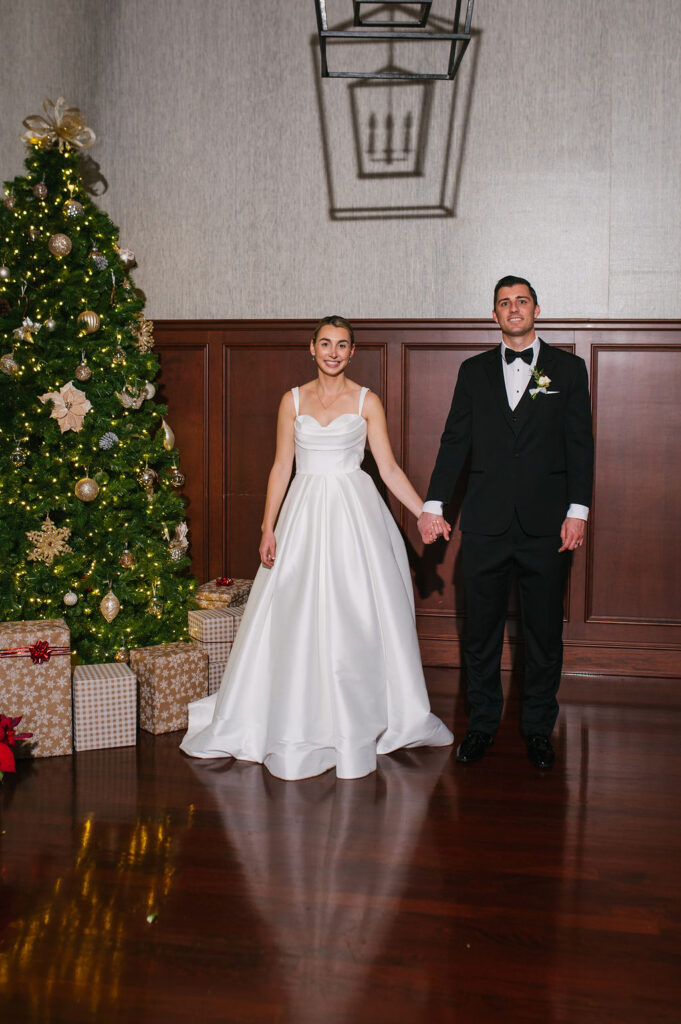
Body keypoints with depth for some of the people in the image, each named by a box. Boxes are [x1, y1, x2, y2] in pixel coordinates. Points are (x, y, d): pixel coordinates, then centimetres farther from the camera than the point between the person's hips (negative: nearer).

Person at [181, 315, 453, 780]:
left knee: (358, 616, 1)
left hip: (356, 512, -1)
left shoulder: (367, 401, 3)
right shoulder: (294, 400, 7)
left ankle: (358, 721, 17)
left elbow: (389, 468, 2)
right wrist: (268, 528, 0)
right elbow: (281, 467, 6)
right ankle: (298, 724, 19)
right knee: (297, 617, 3)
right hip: (305, 512, 1)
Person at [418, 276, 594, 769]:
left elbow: (580, 444, 2)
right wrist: (433, 505, 1)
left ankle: (539, 727, 21)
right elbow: (455, 441, 8)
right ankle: (482, 723, 22)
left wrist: (578, 511, -6)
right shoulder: (474, 370, 10)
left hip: (546, 523, -1)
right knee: (481, 630, 7)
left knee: (545, 631, 7)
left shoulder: (568, 368, 6)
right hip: (485, 522, 1)